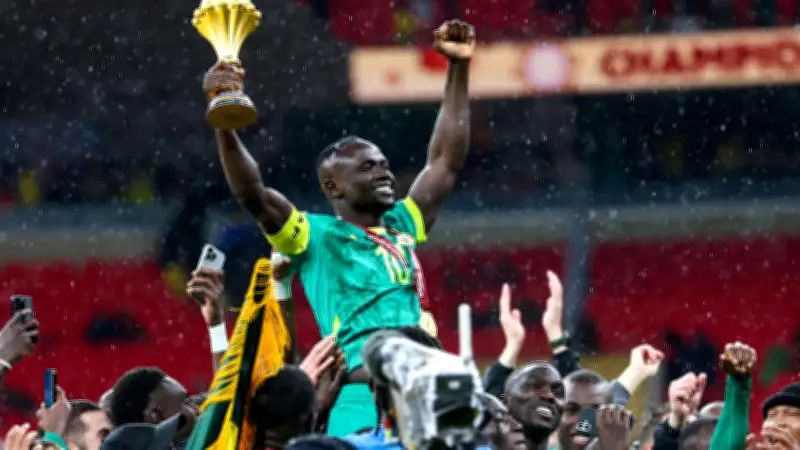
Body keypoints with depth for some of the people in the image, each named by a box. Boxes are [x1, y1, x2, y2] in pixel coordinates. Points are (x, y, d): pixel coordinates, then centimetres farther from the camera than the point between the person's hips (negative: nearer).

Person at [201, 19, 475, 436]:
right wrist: (223, 122, -21)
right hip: (360, 401, -6)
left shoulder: (400, 229, 23)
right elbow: (253, 195, -8)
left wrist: (459, 68, 27)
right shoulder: (315, 237, 7)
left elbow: (446, 163, 28)